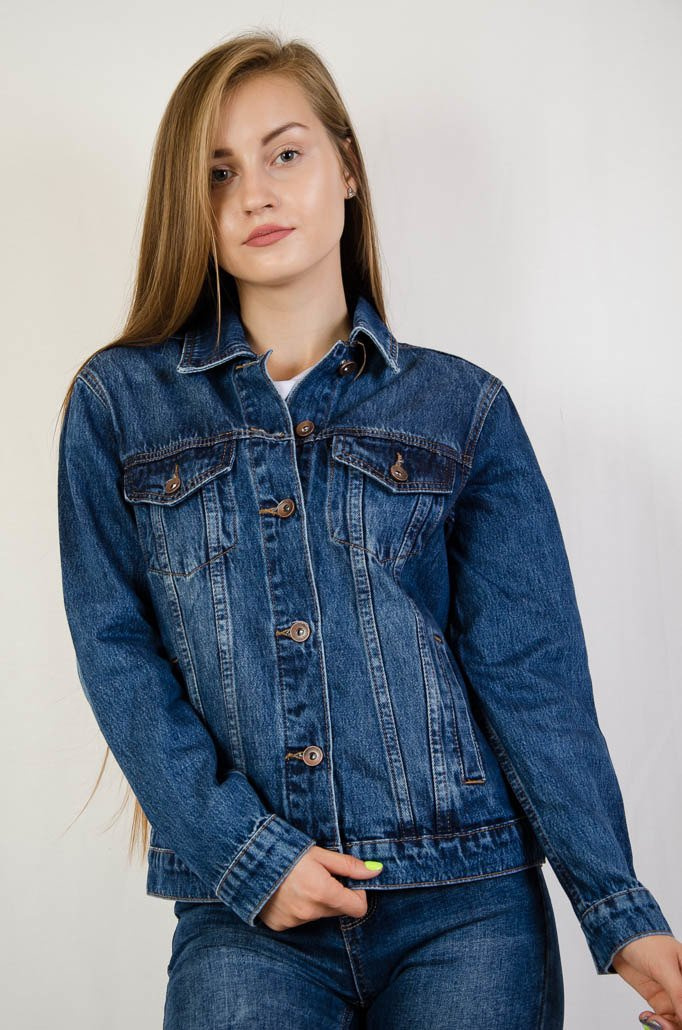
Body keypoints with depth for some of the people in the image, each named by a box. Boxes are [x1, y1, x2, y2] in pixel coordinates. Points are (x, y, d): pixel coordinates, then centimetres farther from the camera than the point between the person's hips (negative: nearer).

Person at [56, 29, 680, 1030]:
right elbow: (117, 653, 1)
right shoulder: (118, 404, 6)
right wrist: (244, 853, -9)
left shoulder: (463, 408, 5)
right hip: (244, 913, 0)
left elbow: (531, 667, 0)